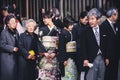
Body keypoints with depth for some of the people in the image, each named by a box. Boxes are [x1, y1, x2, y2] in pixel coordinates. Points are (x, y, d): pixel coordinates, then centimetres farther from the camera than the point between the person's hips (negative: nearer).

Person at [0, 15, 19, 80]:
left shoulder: (16, 32, 12)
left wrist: (17, 48, 3)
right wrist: (12, 48, -16)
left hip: (15, 57, 6)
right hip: (7, 57, -6)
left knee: (14, 74, 5)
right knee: (7, 74, -3)